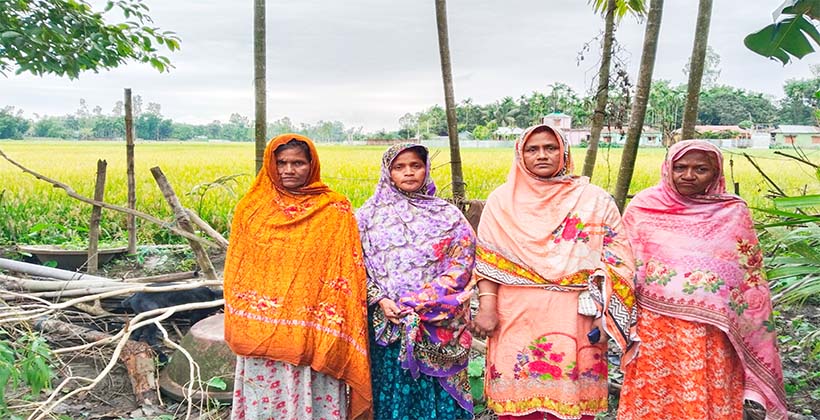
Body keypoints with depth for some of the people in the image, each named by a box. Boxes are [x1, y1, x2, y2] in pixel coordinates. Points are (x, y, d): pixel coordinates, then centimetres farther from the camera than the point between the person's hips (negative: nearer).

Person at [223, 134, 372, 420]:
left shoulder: (335, 210, -2)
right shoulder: (251, 208, 5)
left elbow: (346, 271, -2)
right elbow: (236, 269, 10)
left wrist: (336, 333, -8)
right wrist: (237, 326, 5)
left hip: (312, 331, -2)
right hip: (261, 331, 2)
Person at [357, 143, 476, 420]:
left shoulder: (447, 215, 4)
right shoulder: (370, 215, 6)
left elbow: (461, 263, -4)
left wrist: (422, 303, -14)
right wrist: (380, 300, -12)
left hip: (435, 324, 0)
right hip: (386, 323, 1)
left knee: (436, 389, 5)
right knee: (392, 389, 8)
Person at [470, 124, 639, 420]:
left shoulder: (595, 199, 5)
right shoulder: (502, 200, 7)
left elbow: (617, 259, 3)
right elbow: (488, 259, 5)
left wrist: (604, 315, -5)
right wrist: (487, 308, -4)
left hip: (575, 318, 0)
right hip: (517, 317, 1)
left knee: (571, 395, 4)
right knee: (517, 395, 4)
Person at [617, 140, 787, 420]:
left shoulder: (734, 212, 2)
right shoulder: (643, 207, 1)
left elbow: (751, 277, 6)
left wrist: (752, 333, 4)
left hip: (712, 333, 0)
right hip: (654, 328, 0)